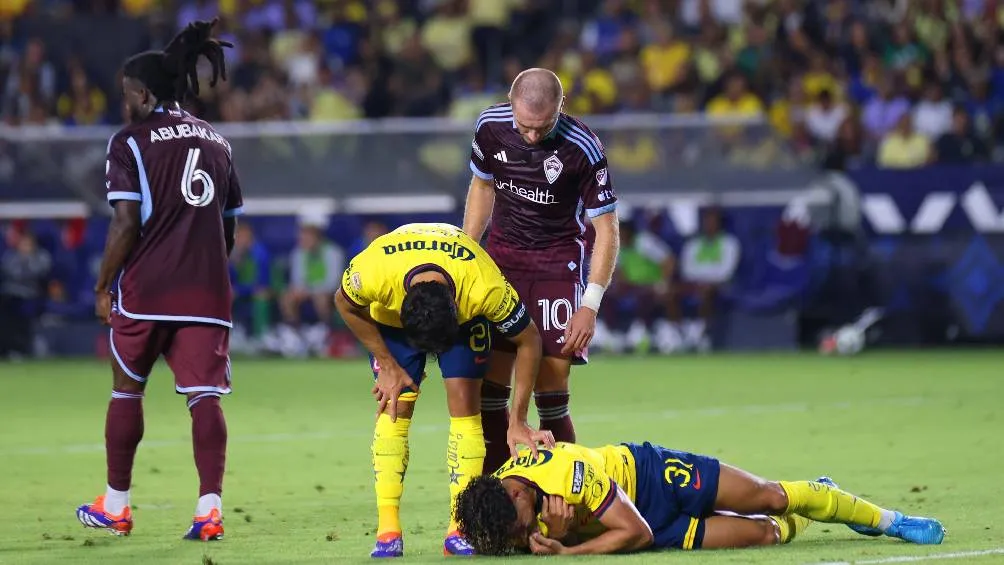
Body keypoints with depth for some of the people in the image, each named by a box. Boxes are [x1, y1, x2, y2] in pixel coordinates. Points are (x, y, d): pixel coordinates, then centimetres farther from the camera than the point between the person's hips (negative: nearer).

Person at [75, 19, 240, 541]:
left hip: (145, 288, -4)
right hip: (207, 292, 4)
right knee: (204, 396, -2)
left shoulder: (132, 141, -3)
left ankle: (115, 505, 21)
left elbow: (126, 224, -10)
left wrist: (103, 287, -2)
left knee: (127, 389, 13)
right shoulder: (216, 142, 15)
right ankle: (210, 507, -15)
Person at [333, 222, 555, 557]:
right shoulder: (372, 273, -41)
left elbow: (528, 341, -23)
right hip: (390, 314, 0)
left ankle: (460, 530, -12)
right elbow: (346, 305, -15)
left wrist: (518, 421, -20)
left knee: (464, 403, -15)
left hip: (466, 314, 0)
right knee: (394, 408, -12)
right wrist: (388, 365, -14)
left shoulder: (485, 289, -42)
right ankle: (387, 531, -12)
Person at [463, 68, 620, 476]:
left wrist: (590, 305, -19)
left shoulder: (583, 149, -20)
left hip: (558, 262, -4)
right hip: (501, 258, 4)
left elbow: (606, 230, -13)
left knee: (551, 399, -10)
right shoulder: (490, 126, -8)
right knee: (489, 389, -3)